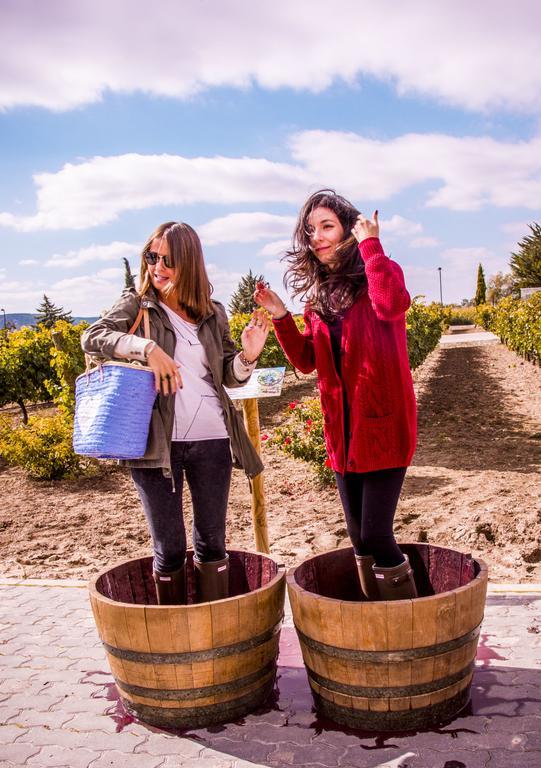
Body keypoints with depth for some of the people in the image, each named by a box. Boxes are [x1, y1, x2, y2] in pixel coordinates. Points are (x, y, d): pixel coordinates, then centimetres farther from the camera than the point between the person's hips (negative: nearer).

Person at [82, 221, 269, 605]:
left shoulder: (213, 313, 9)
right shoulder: (137, 304, 3)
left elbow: (227, 376, 11)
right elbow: (91, 337, -11)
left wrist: (248, 356, -9)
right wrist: (148, 347, -23)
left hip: (211, 440, 3)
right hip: (155, 441, -2)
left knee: (212, 541, 12)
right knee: (169, 548, 6)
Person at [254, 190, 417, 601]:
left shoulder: (380, 272, -4)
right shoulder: (317, 292, 12)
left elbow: (392, 306, -28)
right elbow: (307, 360, 11)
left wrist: (371, 245, -18)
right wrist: (281, 317, -1)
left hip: (382, 421, -6)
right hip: (342, 426, 6)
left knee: (376, 535, -7)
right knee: (358, 537, 13)